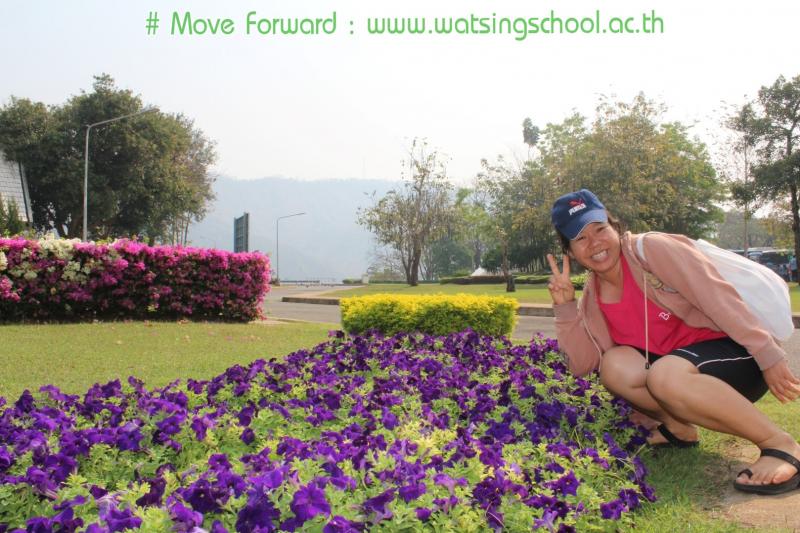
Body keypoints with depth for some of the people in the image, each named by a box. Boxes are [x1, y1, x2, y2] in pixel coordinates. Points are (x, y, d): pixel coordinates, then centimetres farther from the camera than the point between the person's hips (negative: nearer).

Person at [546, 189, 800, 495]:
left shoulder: (650, 249, -15)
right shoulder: (593, 294, 4)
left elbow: (719, 297, -19)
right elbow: (582, 364, -1)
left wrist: (769, 356, -22)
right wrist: (564, 305, -10)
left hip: (739, 352, -6)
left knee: (664, 374, -35)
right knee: (614, 365, -19)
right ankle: (677, 428, 5)